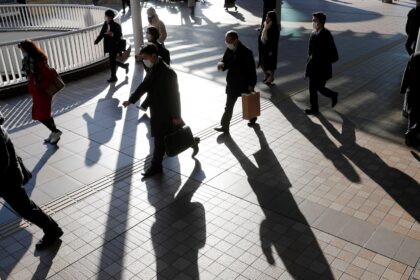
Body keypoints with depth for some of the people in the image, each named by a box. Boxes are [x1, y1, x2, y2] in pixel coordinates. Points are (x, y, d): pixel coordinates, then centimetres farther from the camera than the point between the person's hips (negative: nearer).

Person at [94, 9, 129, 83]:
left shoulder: (116, 26, -15)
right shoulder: (105, 24, 3)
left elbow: (119, 35, -16)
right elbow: (101, 34, 6)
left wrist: (112, 34, -35)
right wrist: (96, 42, -7)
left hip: (114, 47, -7)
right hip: (109, 46, 7)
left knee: (112, 62, 0)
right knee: (113, 61, 16)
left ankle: (113, 77, 17)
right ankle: (125, 66, 40)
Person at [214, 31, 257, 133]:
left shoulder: (246, 52, -22)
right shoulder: (229, 50, -3)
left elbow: (252, 69, -18)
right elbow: (226, 62, 6)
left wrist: (251, 84, -17)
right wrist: (222, 65, -19)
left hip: (245, 83, -5)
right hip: (232, 83, 5)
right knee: (229, 106, 7)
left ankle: (253, 117, 44)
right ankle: (225, 126, 13)